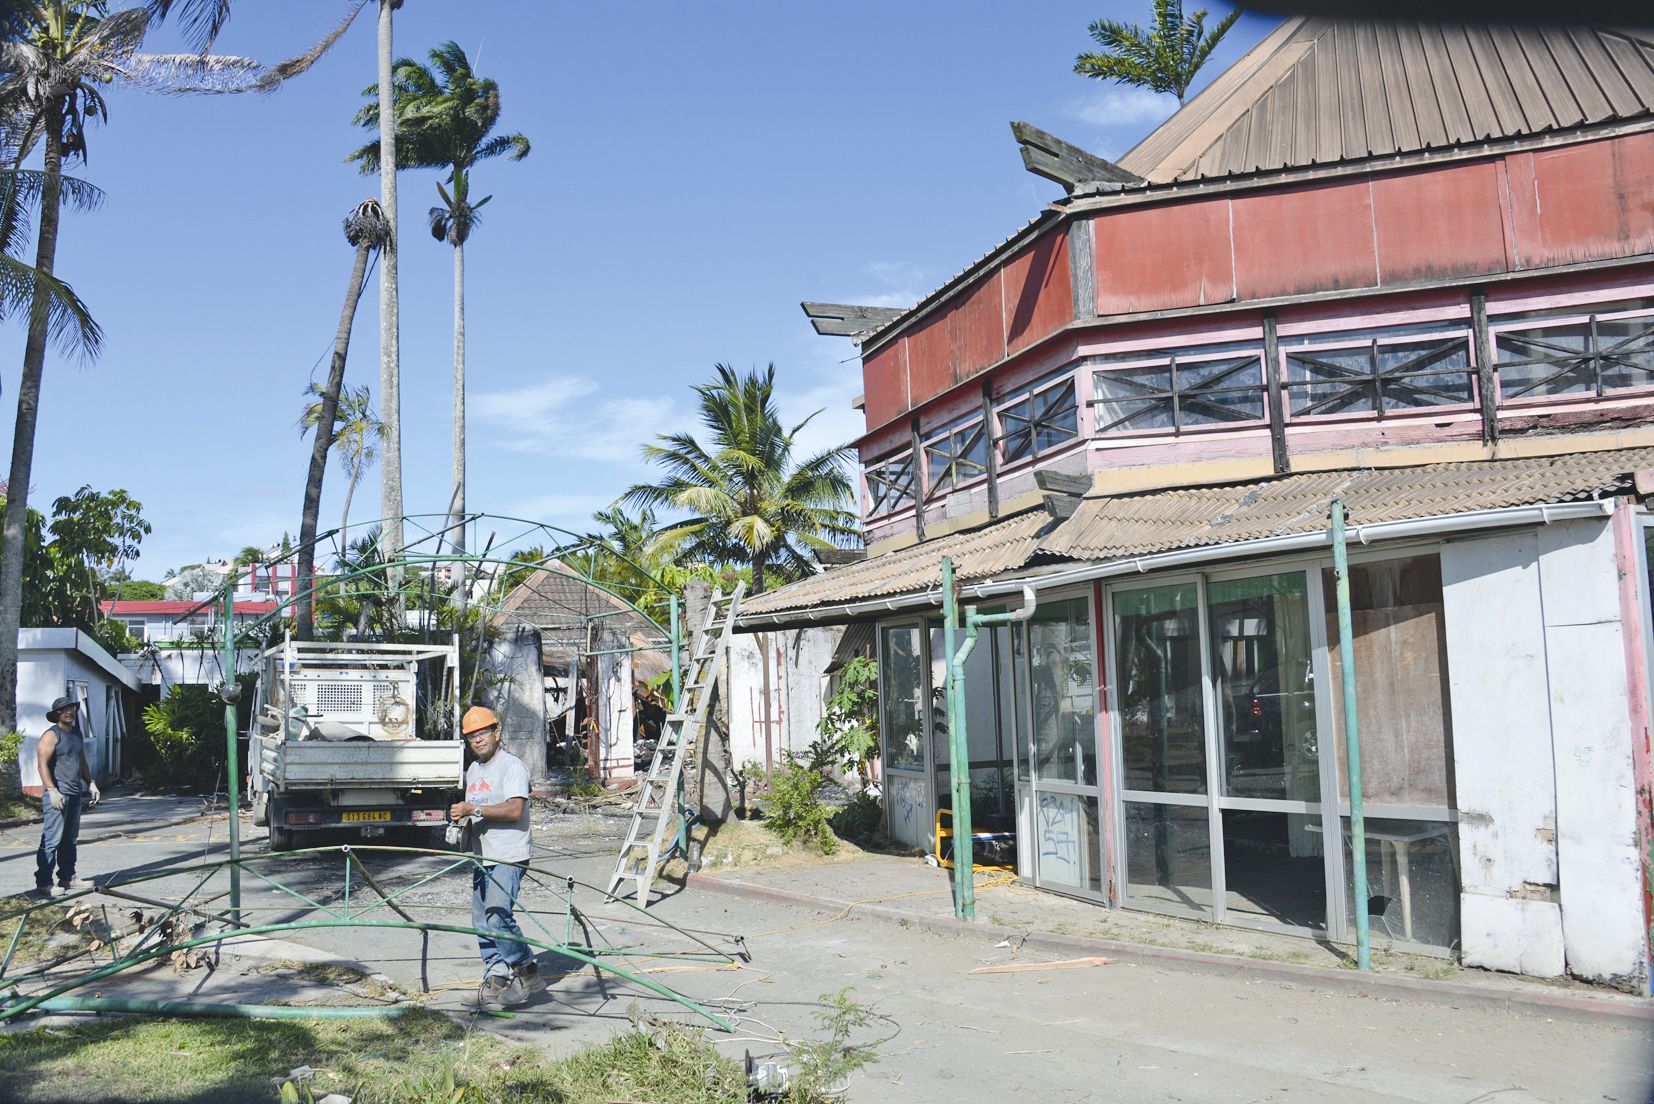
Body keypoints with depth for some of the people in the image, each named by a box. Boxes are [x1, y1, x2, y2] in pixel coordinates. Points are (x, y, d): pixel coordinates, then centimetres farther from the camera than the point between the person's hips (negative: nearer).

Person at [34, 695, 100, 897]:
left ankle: (67, 878, 20)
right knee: (52, 839, -10)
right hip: (57, 795, -9)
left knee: (70, 839, 13)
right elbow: (42, 764, -15)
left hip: (75, 794, 9)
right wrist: (52, 790, -22)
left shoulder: (77, 734, 18)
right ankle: (43, 883, -8)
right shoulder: (51, 735, -8)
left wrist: (91, 783, 19)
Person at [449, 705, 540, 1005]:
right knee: (481, 922, 9)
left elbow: (515, 810, -21)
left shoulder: (512, 766, -9)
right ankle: (496, 974, 19)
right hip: (482, 856, 9)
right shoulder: (473, 770, 19)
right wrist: (461, 816, 9)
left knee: (497, 915, -19)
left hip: (508, 856, -9)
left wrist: (473, 809, -22)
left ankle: (526, 970, -5)